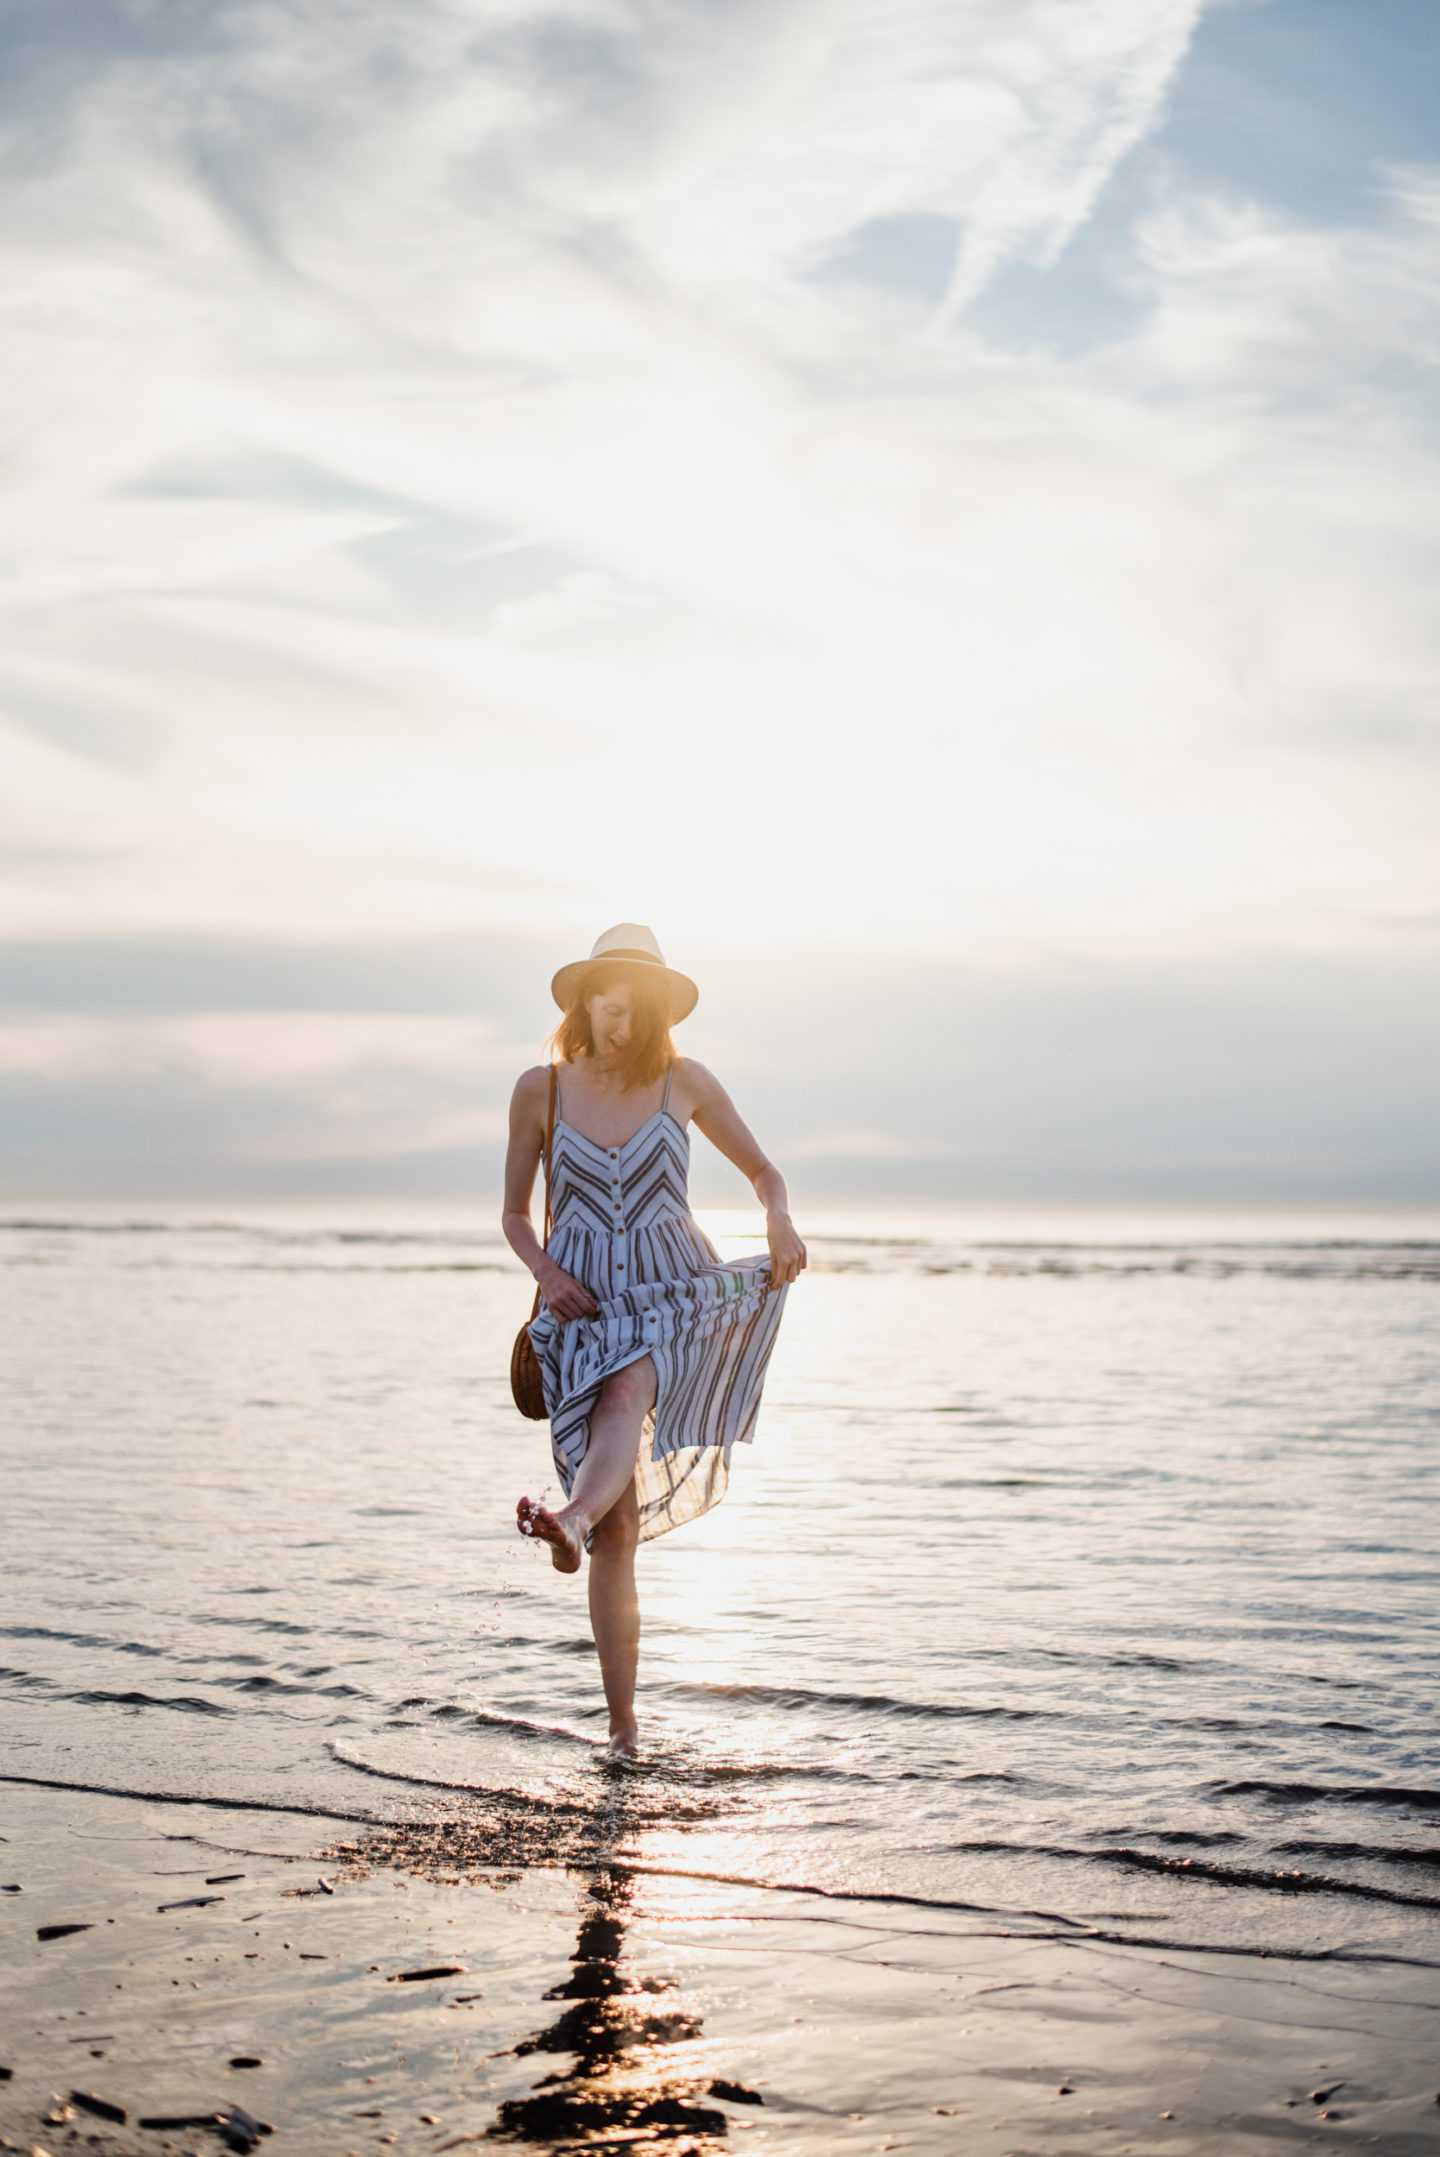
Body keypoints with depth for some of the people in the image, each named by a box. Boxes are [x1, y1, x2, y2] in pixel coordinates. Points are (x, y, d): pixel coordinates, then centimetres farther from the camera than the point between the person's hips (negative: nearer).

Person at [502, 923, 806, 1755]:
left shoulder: (685, 1081, 6)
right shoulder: (540, 1089, 6)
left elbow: (765, 1170, 15)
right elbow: (515, 1215, 13)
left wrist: (782, 1223, -7)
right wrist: (543, 1270, -8)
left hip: (676, 1297, 0)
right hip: (585, 1308, 0)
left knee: (624, 1393, -37)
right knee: (619, 1530, -7)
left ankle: (571, 1519, -65)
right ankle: (624, 1727, -2)